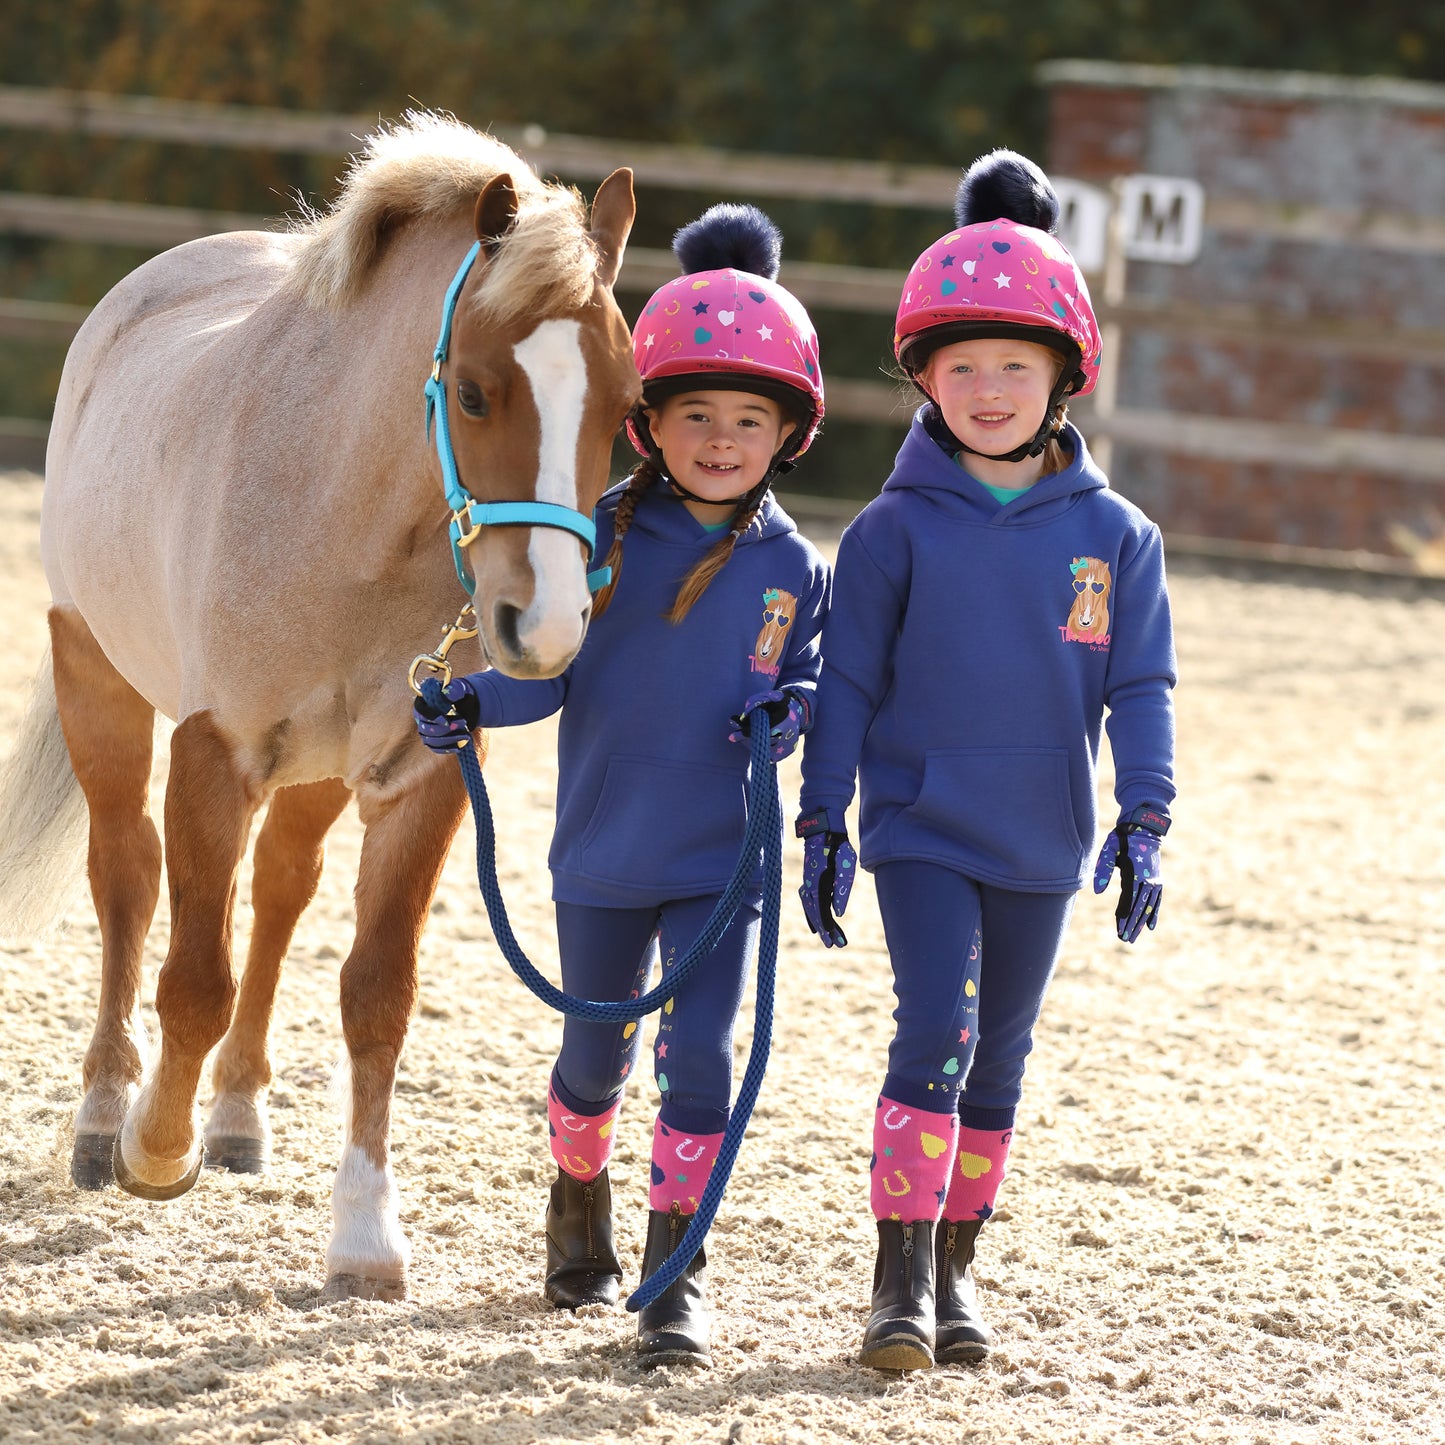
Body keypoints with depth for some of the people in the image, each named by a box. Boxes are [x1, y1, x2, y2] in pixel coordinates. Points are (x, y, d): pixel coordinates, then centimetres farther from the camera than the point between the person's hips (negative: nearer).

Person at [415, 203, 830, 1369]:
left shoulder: (793, 569, -4)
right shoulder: (600, 540, -9)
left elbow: (808, 677, 5)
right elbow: (548, 670, -9)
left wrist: (791, 712, -17)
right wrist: (470, 702, -27)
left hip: (723, 858, 0)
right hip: (604, 853, 0)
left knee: (700, 1063, -7)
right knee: (597, 1056, 16)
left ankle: (677, 1271, 3)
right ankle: (580, 1199, 44)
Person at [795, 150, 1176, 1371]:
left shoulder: (1114, 535, 0)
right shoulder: (897, 529, -4)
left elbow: (1141, 687, 3)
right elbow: (849, 682, 0)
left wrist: (1144, 822, -5)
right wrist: (822, 823, -2)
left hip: (1041, 846, 3)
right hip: (921, 828, -3)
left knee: (998, 1063, 11)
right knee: (935, 1032, -16)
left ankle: (956, 1267, 23)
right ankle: (901, 1273, -13)